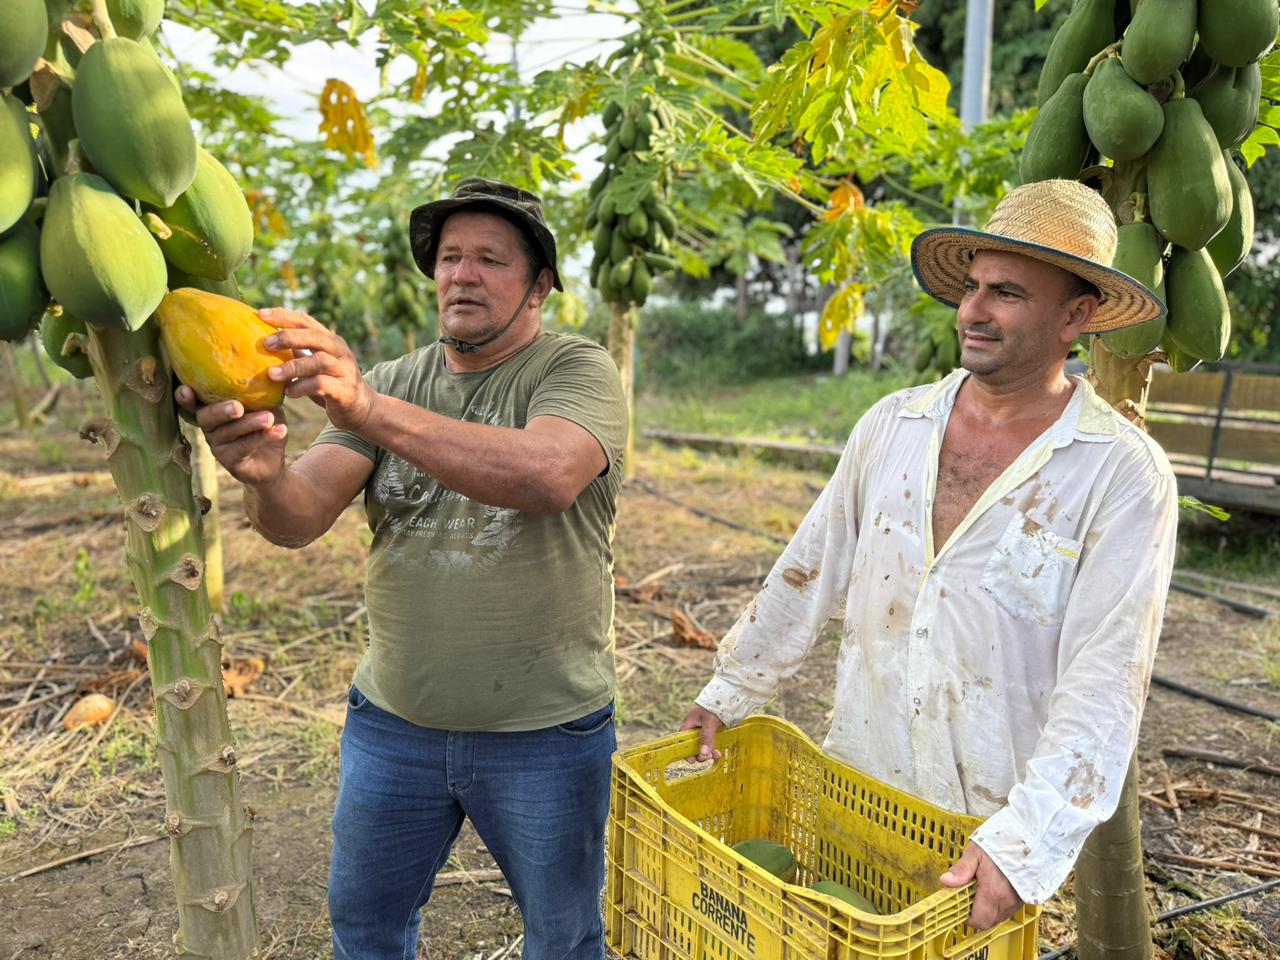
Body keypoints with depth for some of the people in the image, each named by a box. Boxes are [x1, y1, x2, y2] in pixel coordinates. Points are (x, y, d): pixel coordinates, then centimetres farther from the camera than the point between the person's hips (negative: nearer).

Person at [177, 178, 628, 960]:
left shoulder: (580, 372, -10)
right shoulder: (391, 383, 3)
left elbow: (547, 475, -32)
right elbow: (304, 515, -9)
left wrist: (369, 410, -40)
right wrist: (265, 477, -33)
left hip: (545, 730, -3)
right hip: (393, 720, 4)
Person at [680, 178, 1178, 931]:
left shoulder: (1124, 474, -14)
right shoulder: (892, 425, -2)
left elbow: (1104, 683, -19)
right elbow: (811, 572, 5)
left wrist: (1026, 841, -26)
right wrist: (729, 693, 7)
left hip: (997, 821, -3)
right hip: (856, 785, 4)